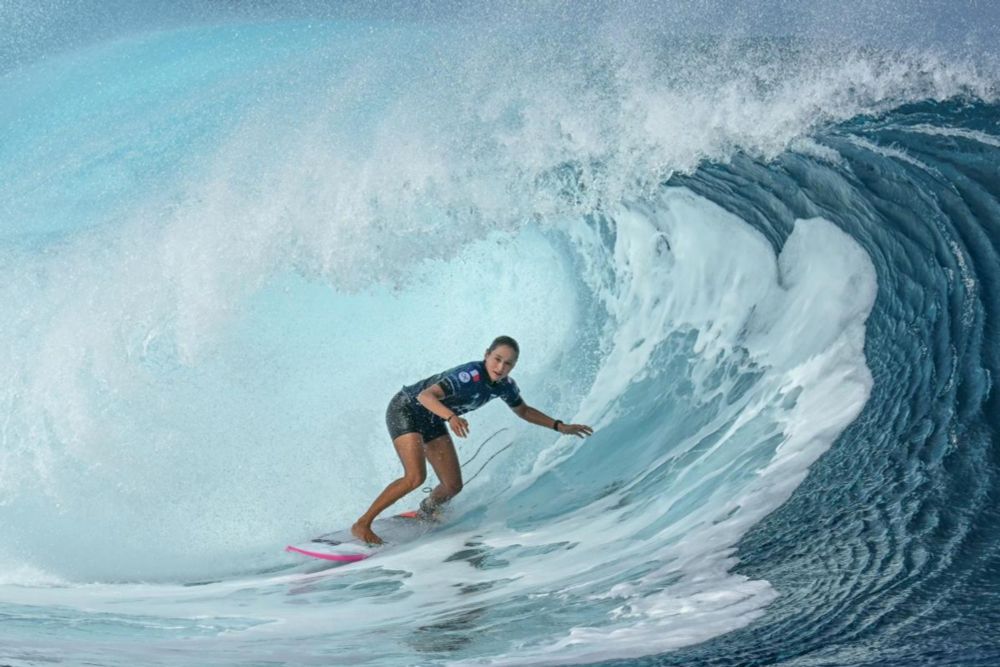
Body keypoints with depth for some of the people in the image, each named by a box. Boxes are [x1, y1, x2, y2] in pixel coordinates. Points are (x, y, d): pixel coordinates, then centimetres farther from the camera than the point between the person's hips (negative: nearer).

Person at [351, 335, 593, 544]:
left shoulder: (505, 385, -10)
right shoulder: (470, 375, -34)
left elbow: (523, 411, 10)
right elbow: (426, 396, -44)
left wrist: (560, 426, 4)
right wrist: (451, 417, -62)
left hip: (431, 421, 7)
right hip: (405, 409, -7)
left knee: (453, 486, 3)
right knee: (416, 477, -26)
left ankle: (419, 518, 33)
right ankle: (362, 524, -12)